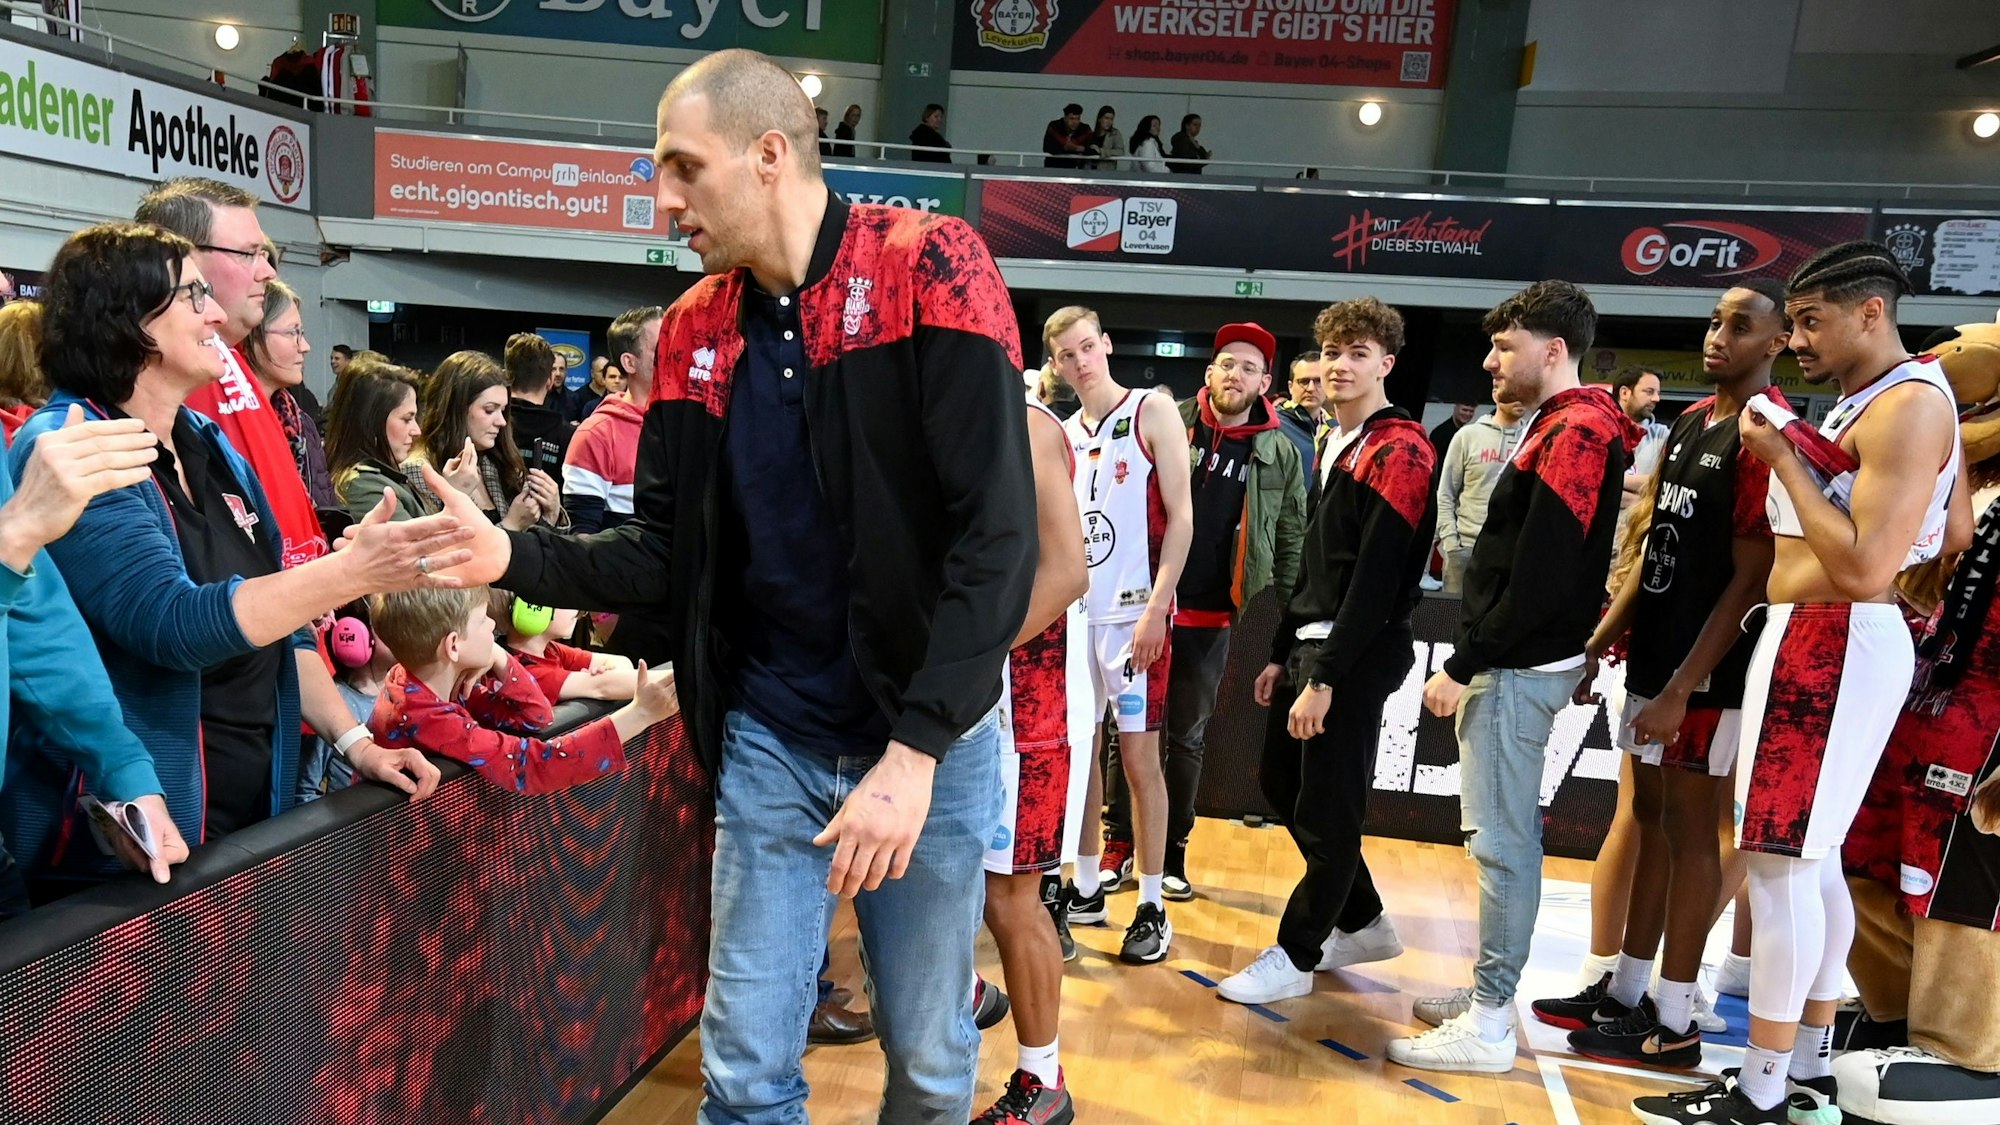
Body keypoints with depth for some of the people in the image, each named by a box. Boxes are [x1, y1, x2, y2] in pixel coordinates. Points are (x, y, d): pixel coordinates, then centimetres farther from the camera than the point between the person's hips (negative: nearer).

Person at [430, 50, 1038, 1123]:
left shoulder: (929, 269, -13)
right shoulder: (696, 330, 4)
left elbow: (996, 536, -20)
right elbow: (664, 551, 6)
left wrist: (914, 751, -25)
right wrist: (513, 555, -12)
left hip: (928, 737, -3)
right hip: (769, 739, 4)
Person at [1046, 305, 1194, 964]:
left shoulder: (1152, 414, -3)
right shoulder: (1063, 434, 13)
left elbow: (1181, 518, -8)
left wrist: (1155, 609, -16)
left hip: (1135, 612, -5)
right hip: (1074, 611, 5)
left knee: (1139, 756, -2)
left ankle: (1152, 908, 7)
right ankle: (1085, 889, 22)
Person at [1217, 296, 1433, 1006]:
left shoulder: (1399, 451, -13)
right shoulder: (1337, 446, 16)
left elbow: (1377, 577, -20)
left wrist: (1325, 677, -22)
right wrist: (1282, 654, 18)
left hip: (1357, 655, -10)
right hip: (1311, 645, 10)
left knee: (1328, 811, -1)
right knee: (1281, 783, 15)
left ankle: (1295, 956, 13)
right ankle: (1363, 924, 29)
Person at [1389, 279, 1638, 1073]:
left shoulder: (1575, 434, -15)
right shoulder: (1561, 429, 16)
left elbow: (1540, 580, -22)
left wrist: (1463, 667, -17)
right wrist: (1470, 660, 15)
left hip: (1517, 670, -10)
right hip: (1511, 665, 10)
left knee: (1501, 840, -5)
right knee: (1508, 834, 15)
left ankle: (1488, 1023, 4)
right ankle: (1490, 991, 26)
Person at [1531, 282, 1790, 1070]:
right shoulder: (1690, 423, 13)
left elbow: (1749, 579, -18)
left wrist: (1683, 688, -20)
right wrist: (1599, 642, 13)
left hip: (1704, 671, -8)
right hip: (1651, 653, 8)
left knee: (1688, 830, -1)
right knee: (1651, 817, 14)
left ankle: (1673, 1024, 10)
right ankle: (1625, 991, 24)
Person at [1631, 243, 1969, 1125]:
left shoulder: (1908, 405, -15)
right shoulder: (1874, 402, 16)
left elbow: (1864, 567, -23)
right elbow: (1955, 537, 22)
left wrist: (1784, 460, -17)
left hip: (1833, 646, -11)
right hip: (1814, 640, 11)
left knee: (1781, 860, -6)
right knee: (1811, 859, 15)